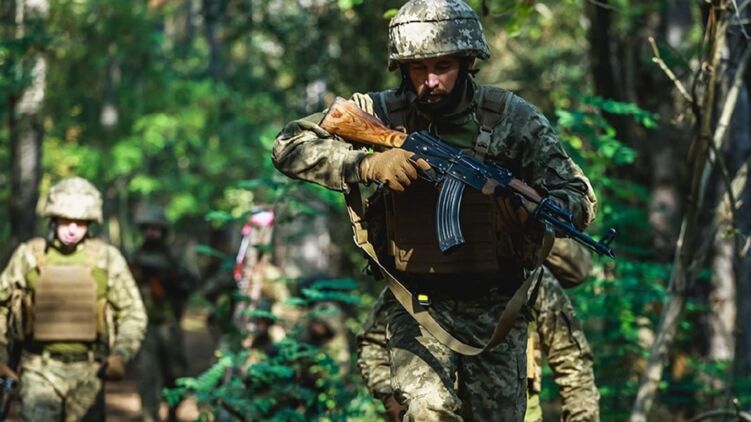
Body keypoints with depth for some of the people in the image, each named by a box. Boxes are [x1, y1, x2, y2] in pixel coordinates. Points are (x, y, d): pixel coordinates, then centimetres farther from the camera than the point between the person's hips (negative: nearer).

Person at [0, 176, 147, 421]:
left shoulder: (107, 259, 2)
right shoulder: (28, 256, 1)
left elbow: (133, 313, 6)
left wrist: (120, 355, -9)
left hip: (88, 373, 1)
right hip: (40, 370, -1)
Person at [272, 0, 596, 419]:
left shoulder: (513, 118, -7)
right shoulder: (381, 114, -6)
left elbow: (580, 199, -5)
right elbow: (289, 147, -9)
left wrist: (529, 210, -28)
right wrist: (366, 164, -24)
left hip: (496, 310, 1)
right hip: (419, 309, -1)